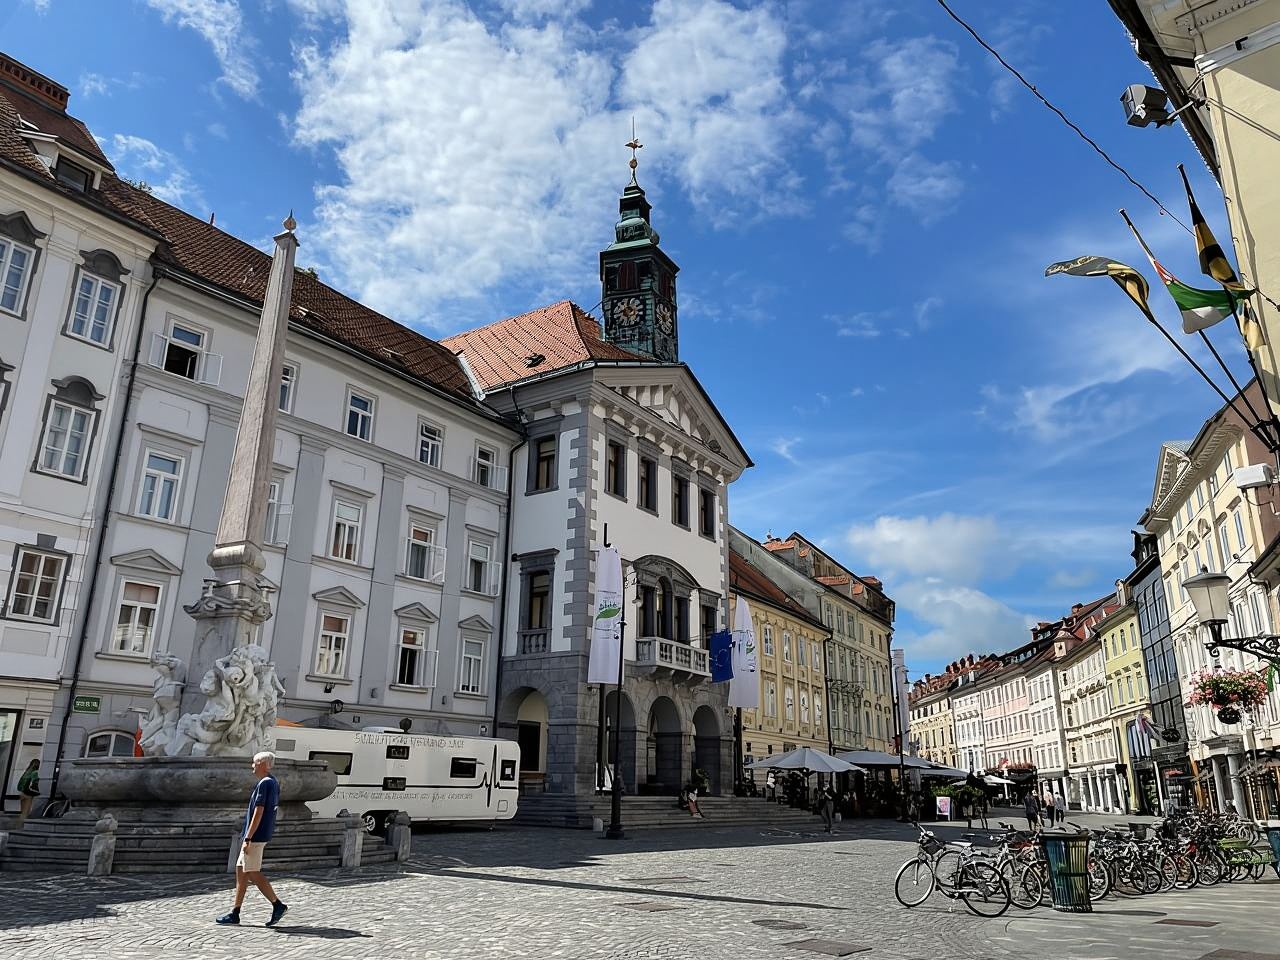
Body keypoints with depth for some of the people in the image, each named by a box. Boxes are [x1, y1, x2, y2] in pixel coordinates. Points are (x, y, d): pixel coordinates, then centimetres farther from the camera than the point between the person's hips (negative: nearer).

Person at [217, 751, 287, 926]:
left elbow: (258, 813, -21)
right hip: (259, 835, 10)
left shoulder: (264, 784, -17)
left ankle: (277, 905, -2)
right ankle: (235, 913, 18)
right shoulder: (274, 783, 13)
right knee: (240, 870, 13)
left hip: (256, 835, -10)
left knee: (253, 873, -5)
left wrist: (248, 838, -22)